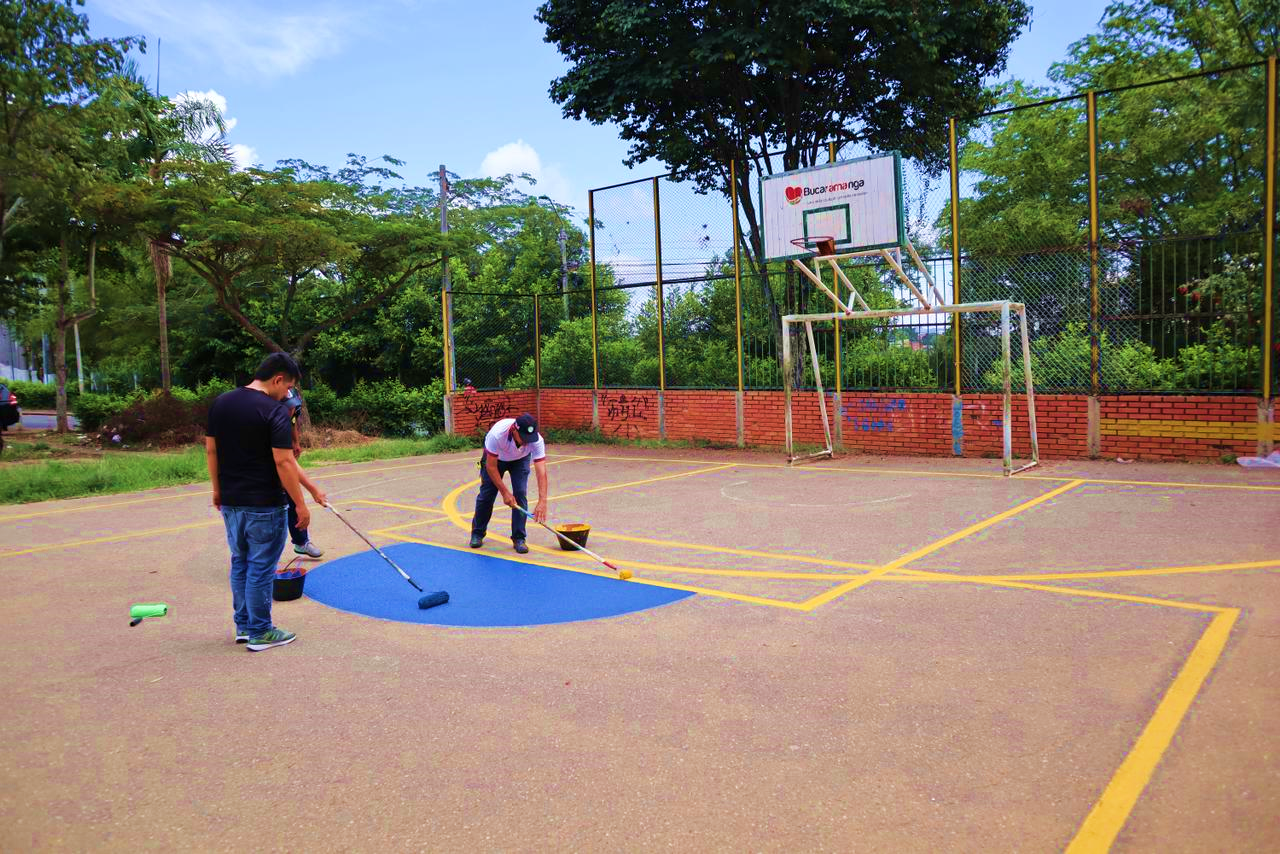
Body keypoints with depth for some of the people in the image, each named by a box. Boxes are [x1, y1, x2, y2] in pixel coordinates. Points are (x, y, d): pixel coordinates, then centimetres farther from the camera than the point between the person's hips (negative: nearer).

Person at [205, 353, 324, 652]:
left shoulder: (220, 403, 4)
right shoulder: (274, 411, -17)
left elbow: (211, 450, 9)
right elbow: (283, 462, -20)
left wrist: (218, 489, 19)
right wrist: (300, 504, -14)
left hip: (230, 502, 7)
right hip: (263, 505, -7)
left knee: (240, 563, 18)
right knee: (261, 569, 3)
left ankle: (243, 626, 27)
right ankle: (260, 633, 12)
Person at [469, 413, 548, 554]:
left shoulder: (536, 440, -38)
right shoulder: (497, 434, -43)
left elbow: (541, 471, -41)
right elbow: (491, 466, -30)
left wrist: (542, 502, -50)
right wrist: (505, 492, -29)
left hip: (520, 459, 1)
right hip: (495, 457, -1)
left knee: (520, 494, -13)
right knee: (486, 494, -1)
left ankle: (519, 539, -2)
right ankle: (477, 534, 22)